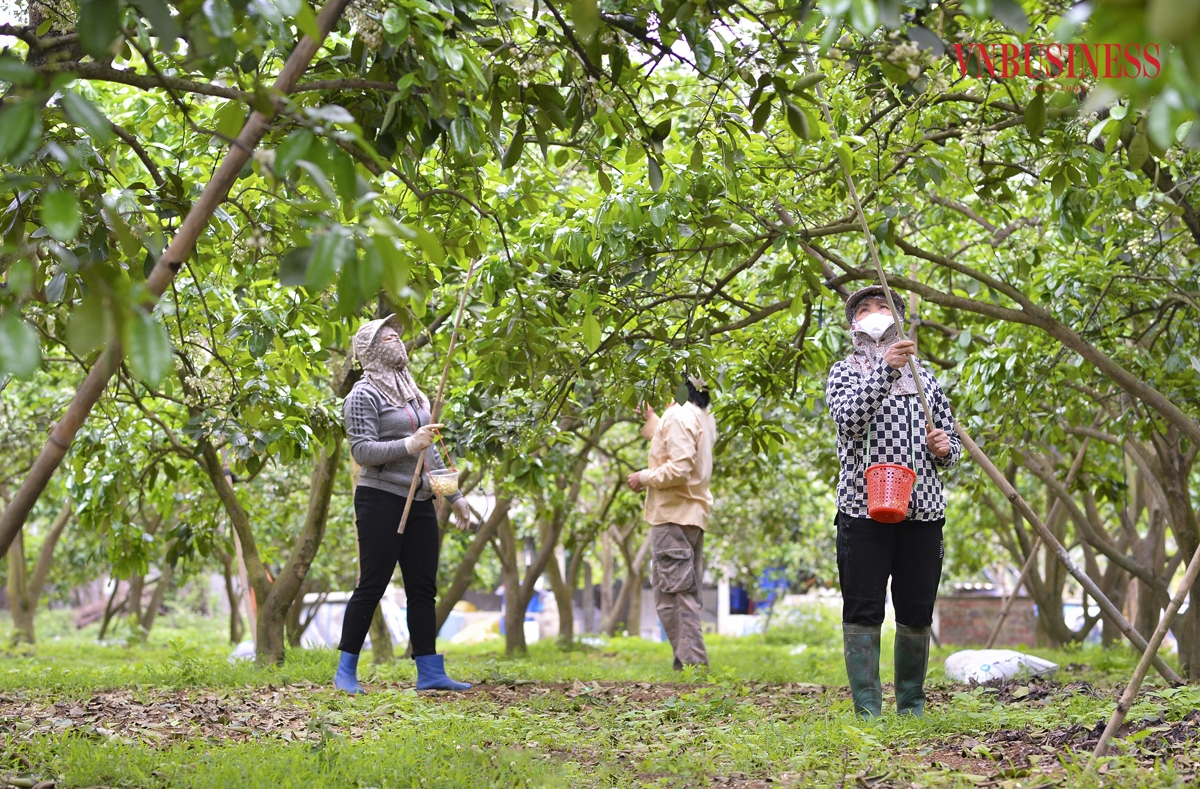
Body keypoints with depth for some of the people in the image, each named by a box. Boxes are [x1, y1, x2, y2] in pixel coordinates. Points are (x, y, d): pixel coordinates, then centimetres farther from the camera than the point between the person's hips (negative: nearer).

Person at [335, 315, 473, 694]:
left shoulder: (412, 392, 19)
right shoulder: (364, 395, -5)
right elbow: (362, 450, -14)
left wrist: (454, 495, 21)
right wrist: (409, 445, -23)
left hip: (419, 502, 7)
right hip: (381, 501, -7)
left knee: (423, 588, 4)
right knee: (371, 585, -5)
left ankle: (430, 672, 5)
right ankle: (346, 671, 3)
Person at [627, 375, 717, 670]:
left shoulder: (679, 416, -14)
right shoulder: (702, 417, 15)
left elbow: (678, 469, -24)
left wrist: (644, 478, -10)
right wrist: (650, 419, 37)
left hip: (673, 516, -10)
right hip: (695, 515, 10)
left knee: (671, 596, -9)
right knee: (686, 596, 13)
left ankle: (691, 662, -13)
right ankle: (692, 662, 14)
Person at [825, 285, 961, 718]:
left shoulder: (924, 377, 20)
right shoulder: (845, 372, 9)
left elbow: (951, 445, 22)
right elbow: (850, 418, -13)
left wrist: (945, 448, -2)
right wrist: (886, 369, -22)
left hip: (923, 508, 3)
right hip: (863, 508, -3)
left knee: (916, 613, 4)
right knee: (862, 612, -6)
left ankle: (911, 703, 15)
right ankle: (867, 707, -3)